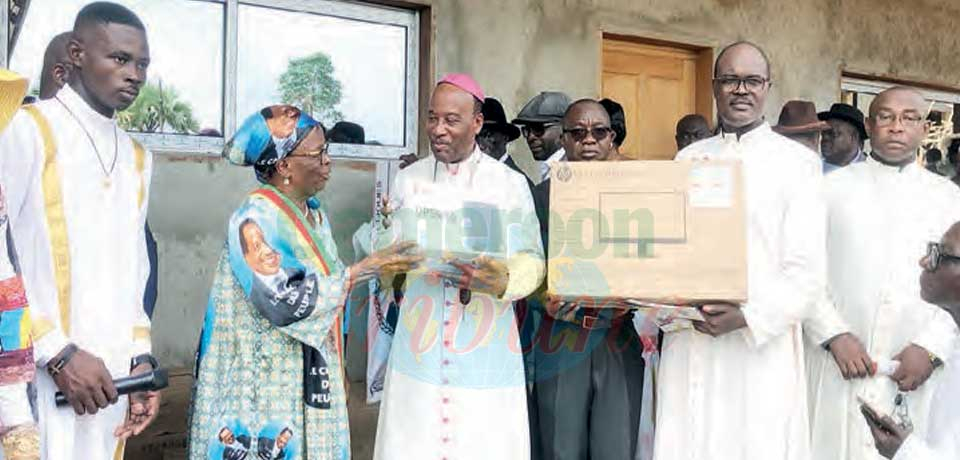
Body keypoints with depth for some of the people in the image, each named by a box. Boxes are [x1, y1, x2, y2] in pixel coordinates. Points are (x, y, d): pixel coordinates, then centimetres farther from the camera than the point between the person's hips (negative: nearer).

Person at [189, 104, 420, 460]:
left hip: (312, 378, 7)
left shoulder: (317, 216, 7)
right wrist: (364, 270, -22)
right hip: (264, 383, -7)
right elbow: (283, 301, -25)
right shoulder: (255, 218, -16)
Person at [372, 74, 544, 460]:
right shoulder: (409, 180, 7)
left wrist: (504, 281, -23)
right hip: (420, 342, 2)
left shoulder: (510, 184, -1)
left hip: (485, 347, -2)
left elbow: (531, 260, -2)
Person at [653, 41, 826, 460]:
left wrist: (750, 317, -18)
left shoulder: (797, 162, 0)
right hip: (688, 343, 3)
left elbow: (806, 270, -5)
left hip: (761, 348, -3)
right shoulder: (688, 159, 13)